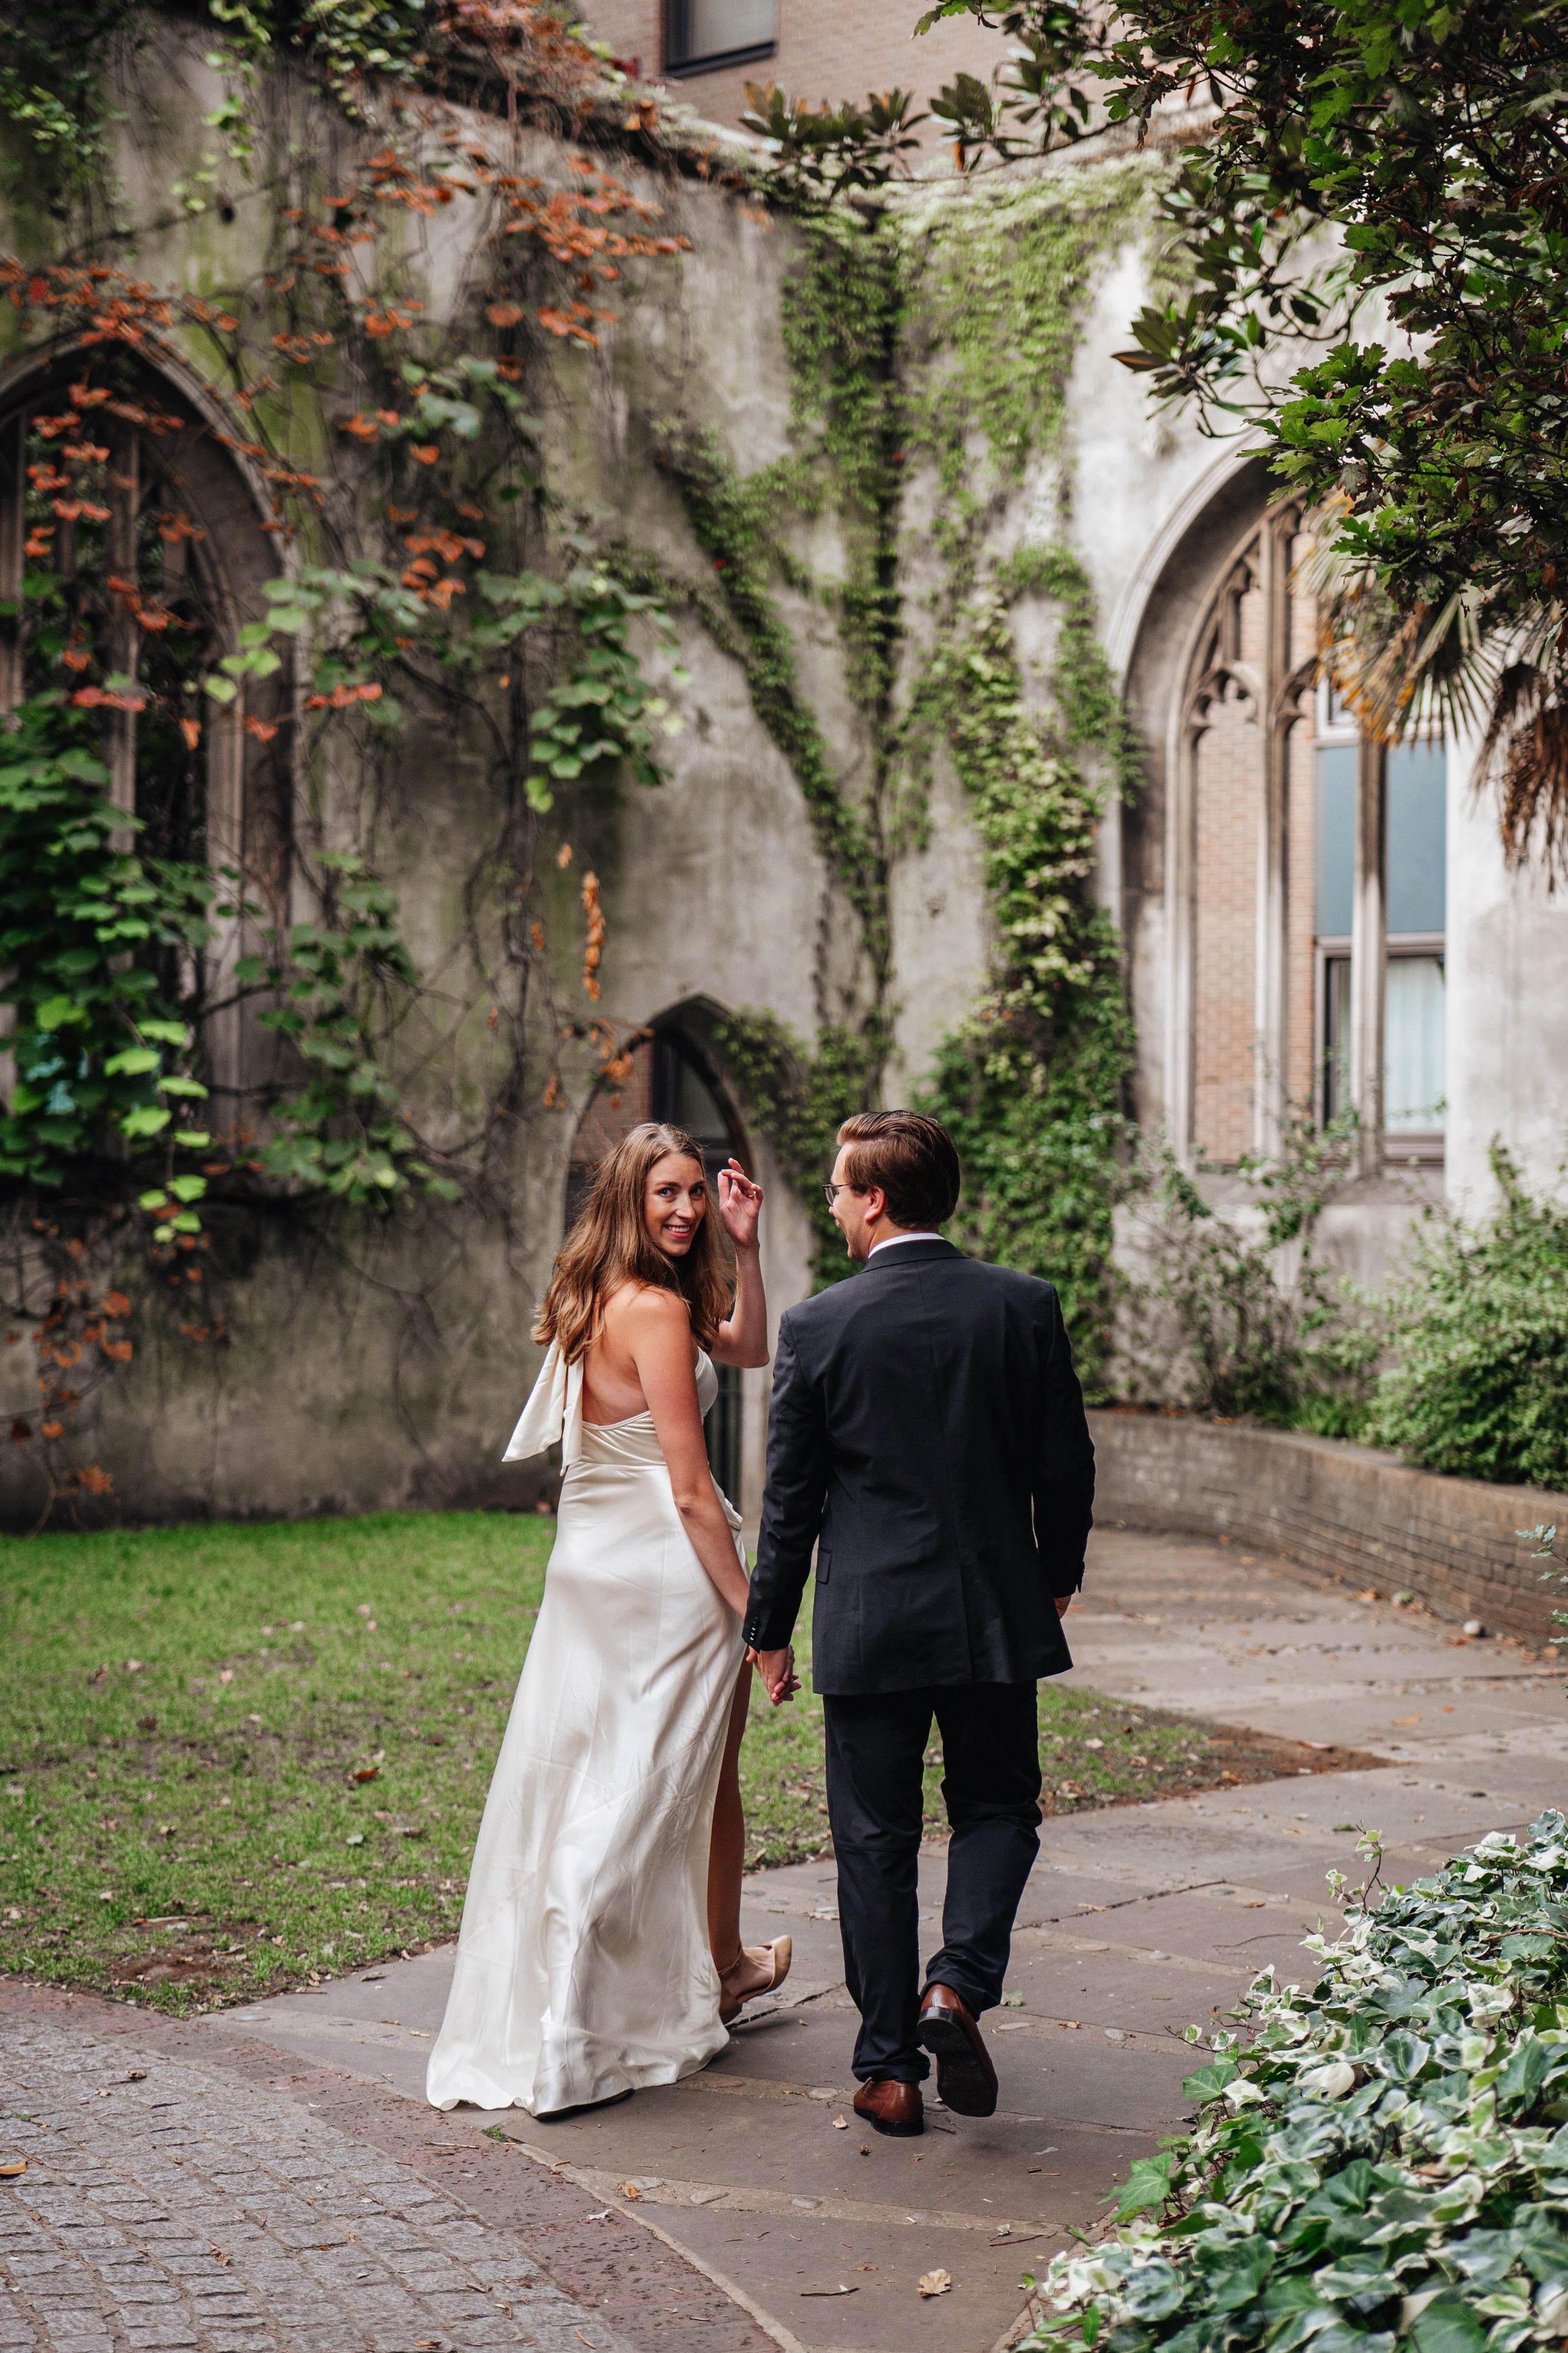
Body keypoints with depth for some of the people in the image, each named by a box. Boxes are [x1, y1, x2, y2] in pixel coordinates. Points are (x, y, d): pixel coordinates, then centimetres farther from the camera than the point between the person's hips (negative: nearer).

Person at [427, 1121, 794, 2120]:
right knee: (693, 1783, 10)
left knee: (579, 1783, 12)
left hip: (588, 1564, 8)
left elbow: (747, 1347, 23)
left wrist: (744, 1246, 12)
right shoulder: (656, 1311, -17)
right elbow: (691, 1490, -20)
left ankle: (537, 2023, 17)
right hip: (667, 1570, -8)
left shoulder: (601, 1302, 10)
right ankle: (719, 1971, 28)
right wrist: (755, 1613, -16)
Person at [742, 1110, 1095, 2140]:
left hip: (867, 1622, -1)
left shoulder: (818, 1326, -8)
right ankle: (959, 1983, -6)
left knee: (875, 1839, 8)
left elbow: (791, 1498, -3)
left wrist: (770, 1628, 8)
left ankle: (890, 2071, 12)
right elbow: (1066, 1464, 3)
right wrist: (1059, 1574, 19)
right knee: (999, 1808, 18)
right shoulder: (1025, 1306, -3)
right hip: (998, 1614, 1)